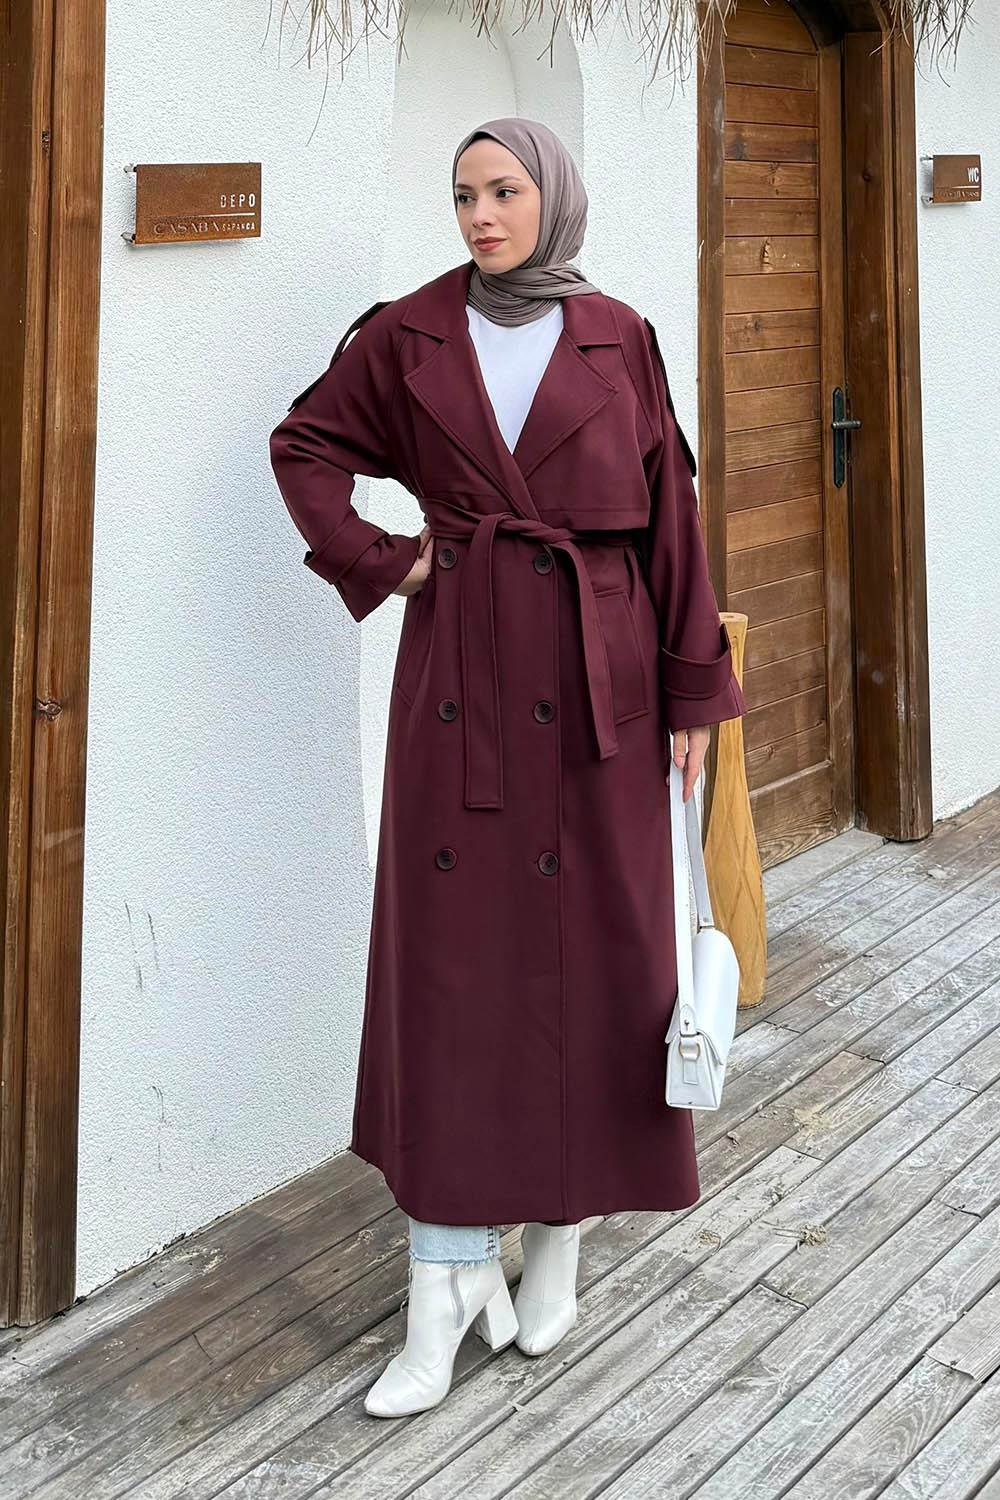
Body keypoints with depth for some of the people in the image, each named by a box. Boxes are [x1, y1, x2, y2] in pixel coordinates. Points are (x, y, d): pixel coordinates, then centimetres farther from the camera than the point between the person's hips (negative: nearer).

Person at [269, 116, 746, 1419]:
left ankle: (560, 1236, 25)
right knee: (448, 952, -1)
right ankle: (448, 1281, 6)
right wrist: (374, 562, 0)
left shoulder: (617, 339, 4)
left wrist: (693, 688, 2)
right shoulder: (409, 335, 4)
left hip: (597, 673, 0)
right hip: (463, 668, 0)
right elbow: (305, 444, 14)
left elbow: (669, 510, 4)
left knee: (595, 947, 5)